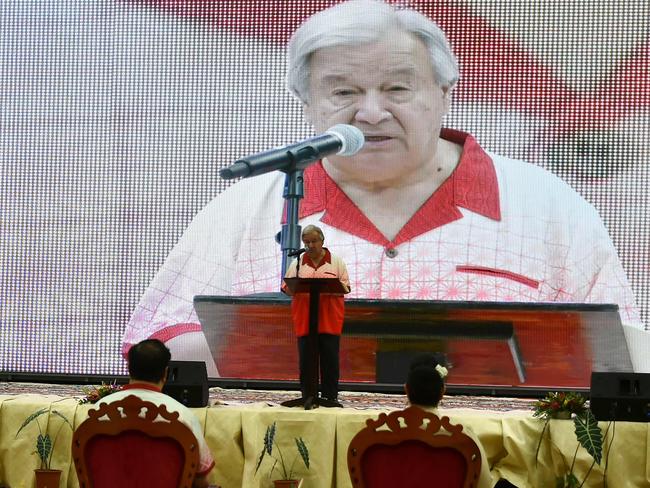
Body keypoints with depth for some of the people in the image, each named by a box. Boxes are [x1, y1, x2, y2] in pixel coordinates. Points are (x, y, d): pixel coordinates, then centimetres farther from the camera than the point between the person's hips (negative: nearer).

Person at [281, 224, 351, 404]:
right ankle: (307, 396, 5)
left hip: (329, 320, -1)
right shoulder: (297, 263, 13)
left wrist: (328, 289, -17)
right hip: (304, 320, 1)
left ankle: (330, 396, 2)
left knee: (330, 359, -3)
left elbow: (345, 286, 3)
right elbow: (286, 287, 8)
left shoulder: (336, 262, 9)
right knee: (306, 360, 0)